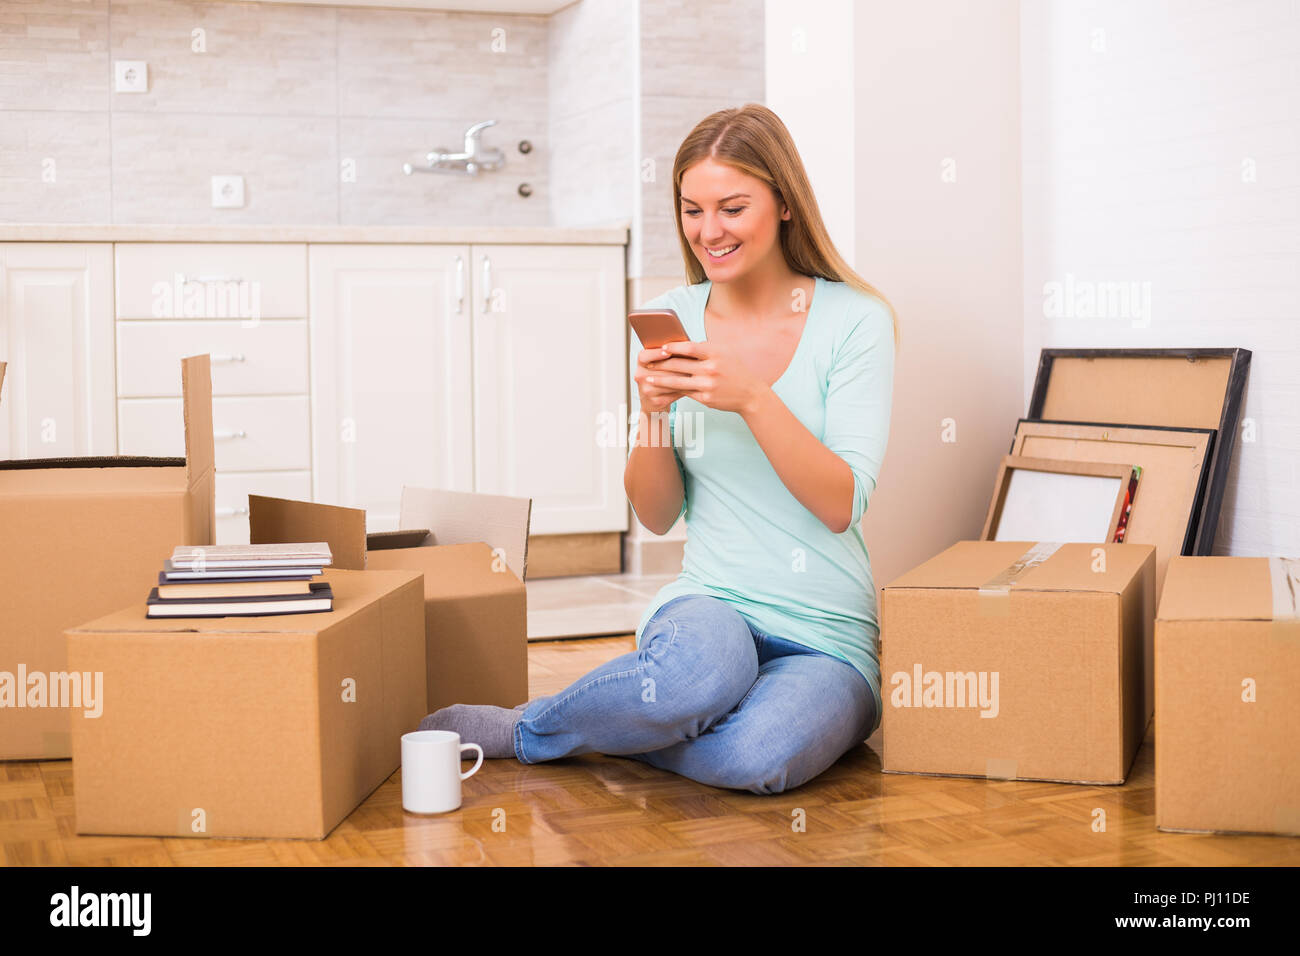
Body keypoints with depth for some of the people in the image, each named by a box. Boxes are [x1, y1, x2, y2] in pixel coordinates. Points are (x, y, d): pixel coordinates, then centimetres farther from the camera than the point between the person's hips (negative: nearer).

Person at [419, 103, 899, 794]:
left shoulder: (855, 320, -3)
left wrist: (752, 397, -23)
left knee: (760, 755, -34)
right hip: (711, 605, 1)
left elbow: (842, 505, -12)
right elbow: (656, 516, 5)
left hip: (830, 634, -1)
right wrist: (653, 412, -14)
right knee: (698, 670, -38)